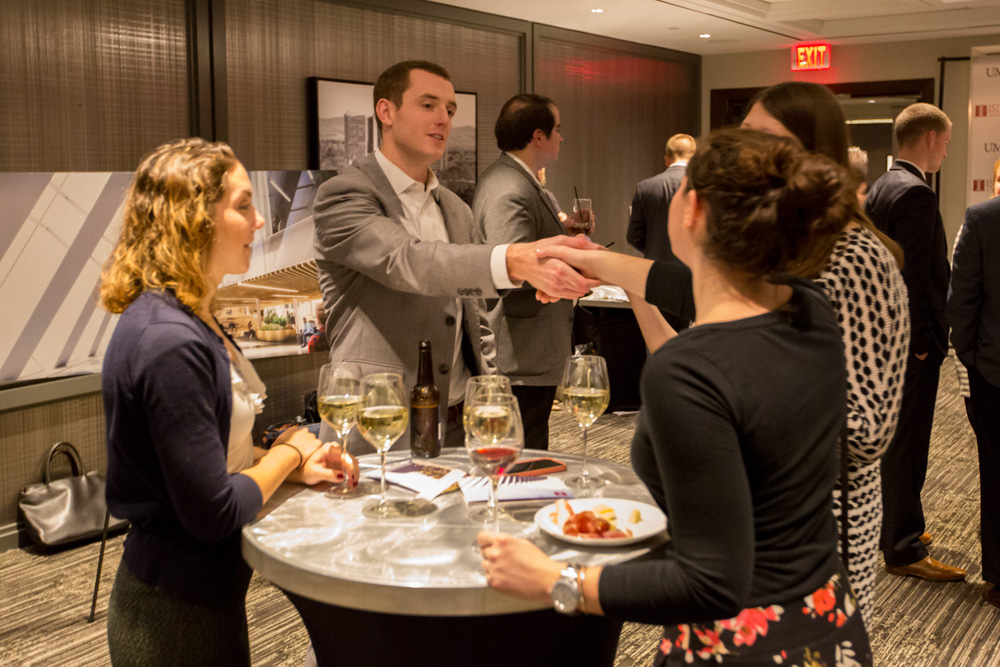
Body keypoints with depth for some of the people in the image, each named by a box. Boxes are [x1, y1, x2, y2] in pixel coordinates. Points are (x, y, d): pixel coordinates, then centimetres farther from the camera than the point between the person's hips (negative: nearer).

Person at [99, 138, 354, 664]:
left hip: (202, 592, 9)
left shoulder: (189, 319, 5)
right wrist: (288, 453, -10)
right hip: (180, 616, -9)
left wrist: (294, 463, -2)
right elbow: (213, 514, -26)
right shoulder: (169, 340, -27)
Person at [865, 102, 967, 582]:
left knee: (893, 437, 20)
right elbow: (915, 275, -23)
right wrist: (925, 340, -19)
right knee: (906, 441, -2)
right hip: (913, 341, -10)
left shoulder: (880, 187, 11)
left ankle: (891, 525, 33)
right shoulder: (915, 193, -19)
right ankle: (904, 550, 7)